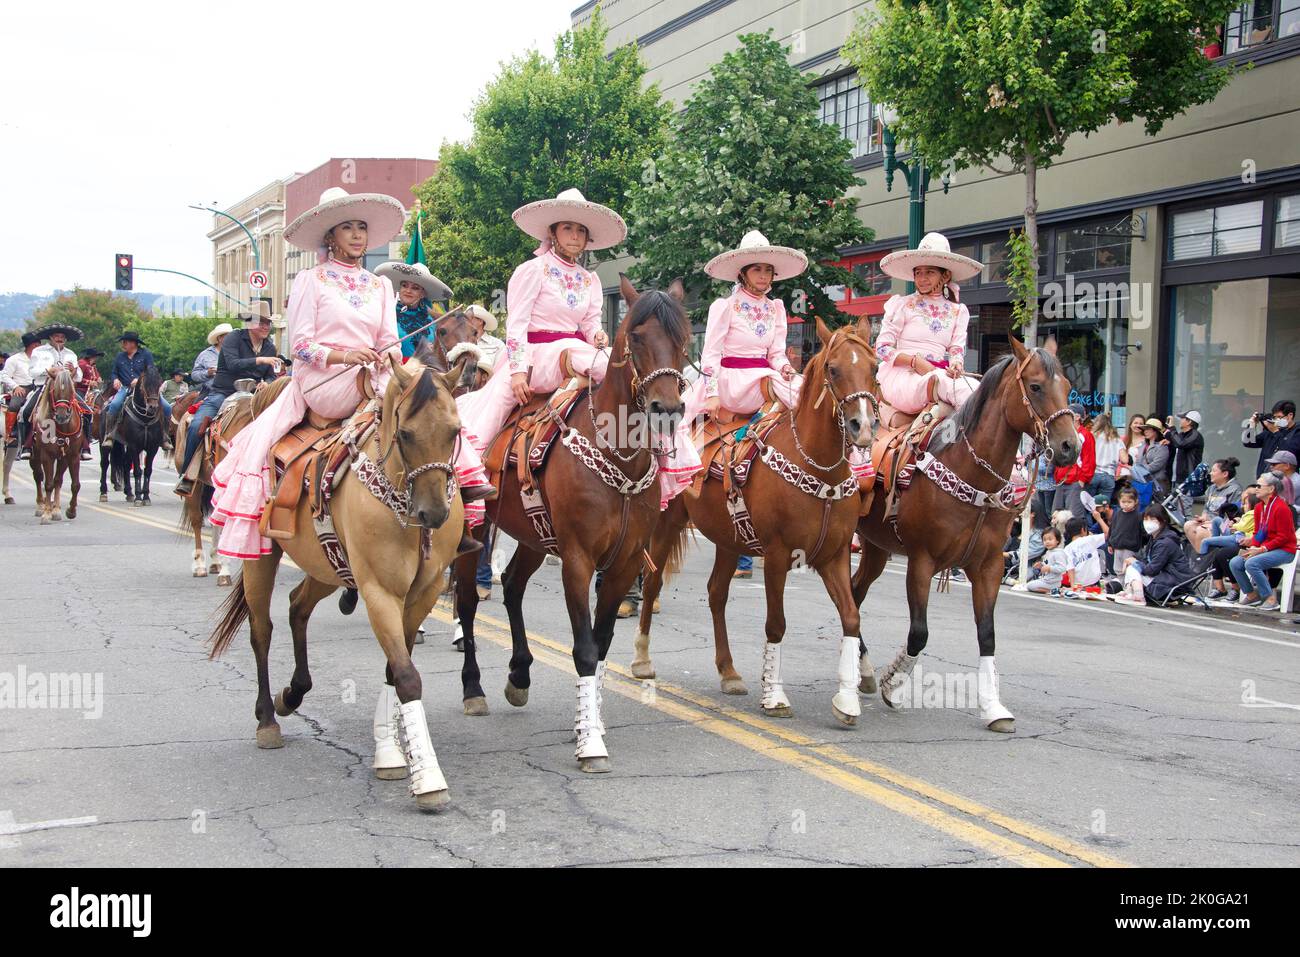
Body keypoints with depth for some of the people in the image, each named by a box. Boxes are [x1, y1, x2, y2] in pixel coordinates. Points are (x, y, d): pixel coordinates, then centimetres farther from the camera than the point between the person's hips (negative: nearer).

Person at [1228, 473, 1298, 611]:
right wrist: (1253, 547, -6)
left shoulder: (1281, 508, -16)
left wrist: (1262, 549, -21)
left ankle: (1270, 598, -17)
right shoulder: (1259, 507, 9)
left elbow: (1283, 537, -17)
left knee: (1251, 563, -30)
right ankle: (1252, 594, 7)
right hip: (1263, 549, 8)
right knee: (1234, 563, -8)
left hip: (1284, 551, -8)